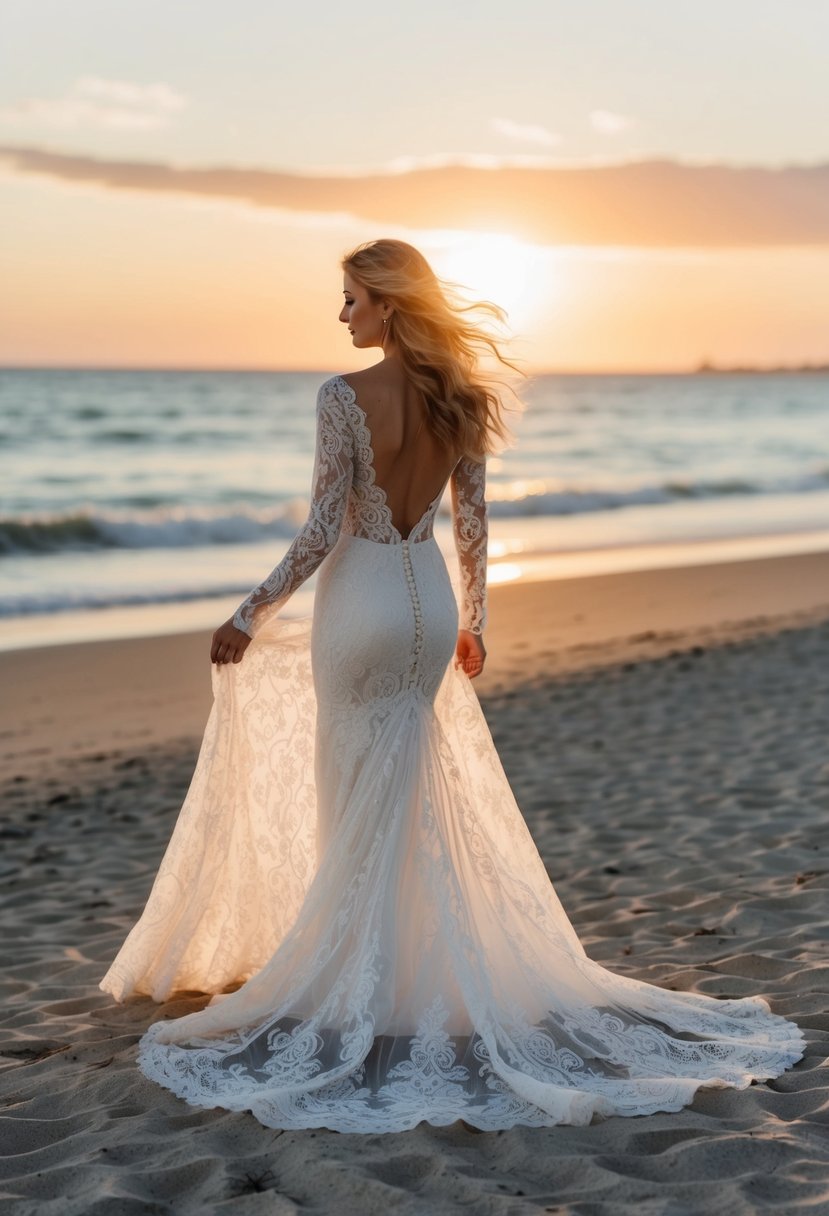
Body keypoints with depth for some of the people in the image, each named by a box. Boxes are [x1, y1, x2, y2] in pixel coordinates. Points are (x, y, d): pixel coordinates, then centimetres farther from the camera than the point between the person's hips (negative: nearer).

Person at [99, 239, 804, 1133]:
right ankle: (417, 973, 25)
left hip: (361, 601, -5)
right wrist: (474, 620, 19)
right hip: (430, 602, 6)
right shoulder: (458, 400, 2)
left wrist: (248, 617, -10)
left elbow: (322, 532, -18)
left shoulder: (345, 397, -16)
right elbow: (472, 524, 6)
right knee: (414, 805, 17)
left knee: (354, 801, 7)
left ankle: (367, 986, 15)